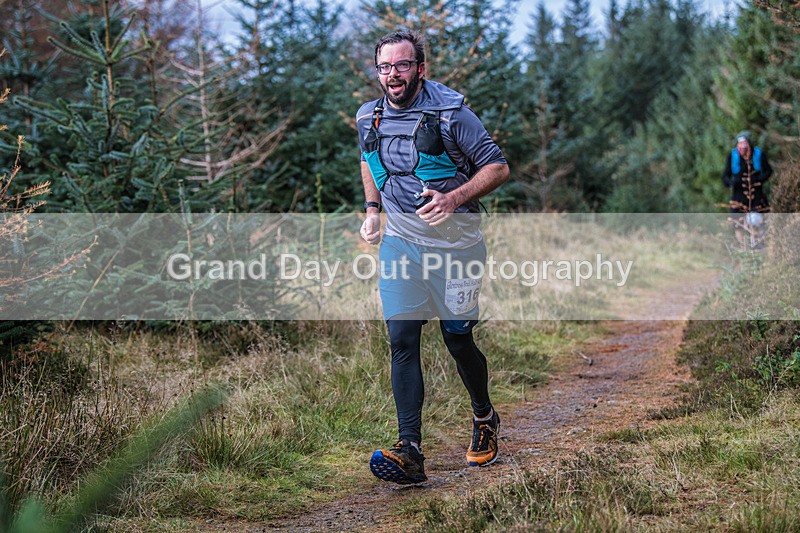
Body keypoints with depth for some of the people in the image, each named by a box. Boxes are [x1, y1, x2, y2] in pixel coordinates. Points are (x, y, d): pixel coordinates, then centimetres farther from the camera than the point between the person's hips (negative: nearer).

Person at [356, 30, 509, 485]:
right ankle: (410, 453, -13)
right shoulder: (370, 119, 2)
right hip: (400, 239, 3)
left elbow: (498, 167, -10)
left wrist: (453, 199, -24)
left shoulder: (451, 114, -13)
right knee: (402, 338, -9)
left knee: (457, 339, 5)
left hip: (454, 240, -3)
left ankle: (485, 418, 34)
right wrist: (372, 209, 10)